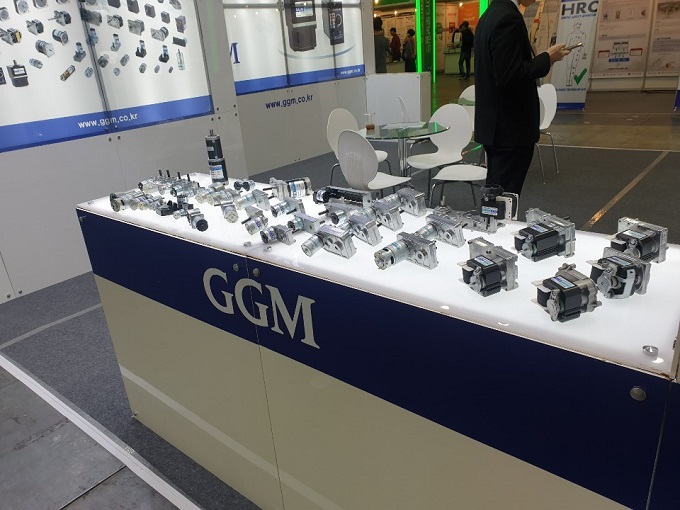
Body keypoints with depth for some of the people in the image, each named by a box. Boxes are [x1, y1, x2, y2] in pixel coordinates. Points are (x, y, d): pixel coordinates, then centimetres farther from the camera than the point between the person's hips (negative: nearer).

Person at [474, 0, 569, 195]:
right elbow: (509, 76, -23)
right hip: (510, 128, -10)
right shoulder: (509, 18, -16)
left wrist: (542, 58, 15)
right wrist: (546, 58, -11)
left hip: (496, 125, 10)